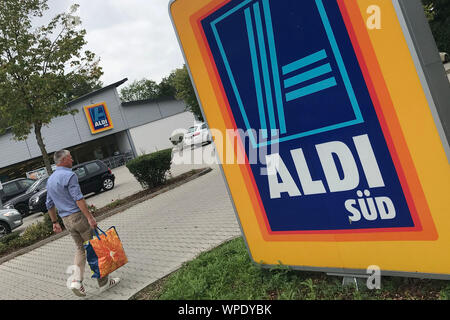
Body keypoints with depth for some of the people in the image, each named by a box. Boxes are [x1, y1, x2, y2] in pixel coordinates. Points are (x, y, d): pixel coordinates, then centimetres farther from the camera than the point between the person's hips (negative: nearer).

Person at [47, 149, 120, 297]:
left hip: (66, 220, 8)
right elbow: (78, 199, -21)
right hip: (79, 215, -8)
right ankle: (103, 282, 7)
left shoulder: (50, 180, 14)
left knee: (80, 248, 16)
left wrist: (55, 222, 25)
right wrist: (90, 217, -22)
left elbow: (49, 204, 19)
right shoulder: (69, 175, -13)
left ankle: (76, 280, 1)